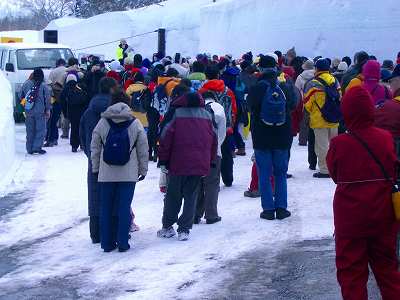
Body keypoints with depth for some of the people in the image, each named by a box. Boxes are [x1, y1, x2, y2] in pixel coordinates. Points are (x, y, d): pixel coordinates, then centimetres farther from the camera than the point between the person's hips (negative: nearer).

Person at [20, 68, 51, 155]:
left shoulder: (26, 84, 0)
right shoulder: (43, 86, -9)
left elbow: (21, 96, 8)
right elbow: (47, 98, -7)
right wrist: (48, 109, 2)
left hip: (28, 112, 4)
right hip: (40, 112, -4)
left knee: (30, 130, 11)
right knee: (40, 130, 4)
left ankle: (30, 149, 15)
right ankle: (37, 147, -3)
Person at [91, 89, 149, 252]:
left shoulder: (102, 123, -2)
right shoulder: (135, 124, -3)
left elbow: (94, 148, 3)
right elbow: (143, 150, 1)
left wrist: (95, 168, 14)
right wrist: (143, 169, 11)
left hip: (106, 174, 1)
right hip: (128, 174, -1)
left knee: (106, 208, 9)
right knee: (124, 207, 4)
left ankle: (107, 243, 12)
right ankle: (123, 243, 4)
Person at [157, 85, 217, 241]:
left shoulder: (175, 112, -3)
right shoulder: (206, 114, 12)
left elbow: (166, 138, -7)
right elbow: (214, 139, 14)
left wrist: (163, 160, 0)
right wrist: (210, 161, 20)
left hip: (178, 163, -3)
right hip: (200, 164, 3)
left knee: (173, 195, 10)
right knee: (191, 196, 9)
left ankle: (167, 227, 18)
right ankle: (184, 229, 5)